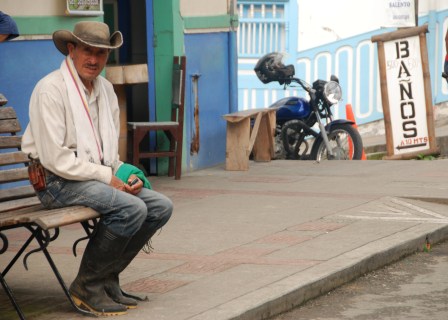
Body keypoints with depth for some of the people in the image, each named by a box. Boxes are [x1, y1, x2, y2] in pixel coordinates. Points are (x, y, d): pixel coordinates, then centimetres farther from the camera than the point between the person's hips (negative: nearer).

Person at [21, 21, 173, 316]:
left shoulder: (106, 89, 13)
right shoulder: (51, 89, -14)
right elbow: (54, 157, -20)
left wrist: (125, 175, -1)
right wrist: (107, 177, -17)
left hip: (99, 176, 9)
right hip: (58, 181, -8)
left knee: (161, 206, -6)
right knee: (131, 208, -27)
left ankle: (107, 279, 1)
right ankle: (87, 285, -12)